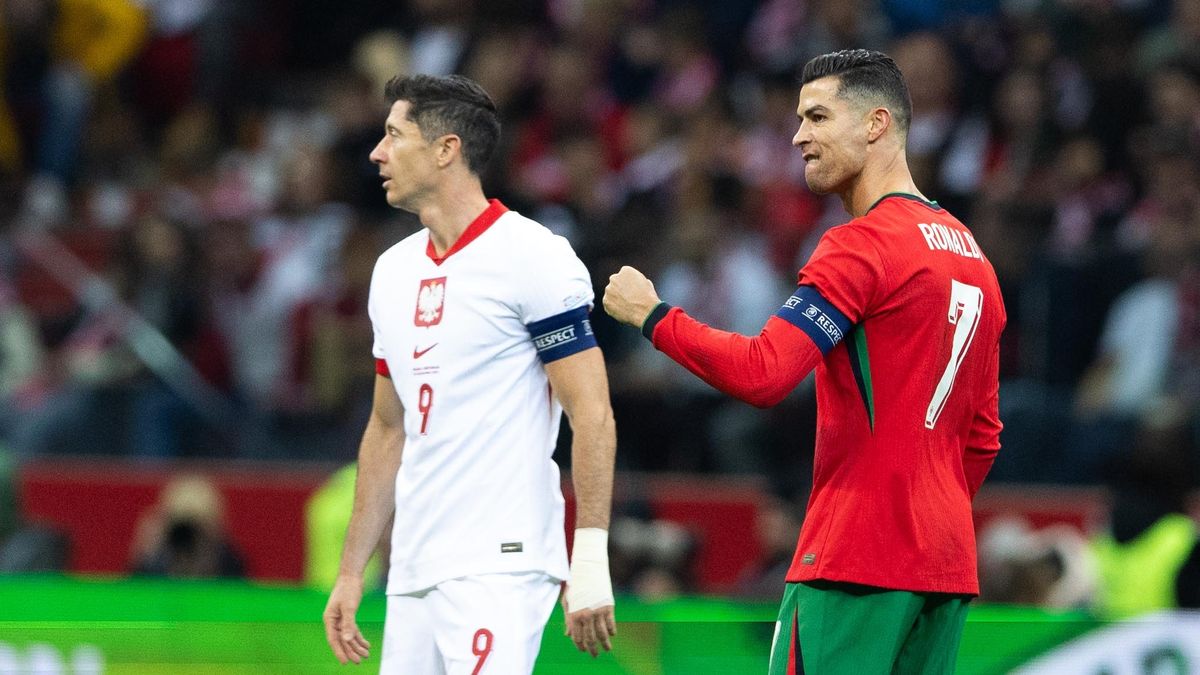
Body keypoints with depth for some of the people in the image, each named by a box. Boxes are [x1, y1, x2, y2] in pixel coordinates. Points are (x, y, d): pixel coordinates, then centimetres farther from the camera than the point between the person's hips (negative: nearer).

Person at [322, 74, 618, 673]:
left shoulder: (531, 257, -7)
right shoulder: (394, 270, 16)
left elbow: (591, 416, -10)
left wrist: (591, 562, -17)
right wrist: (351, 573, 20)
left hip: (501, 571, -8)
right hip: (413, 576, 8)